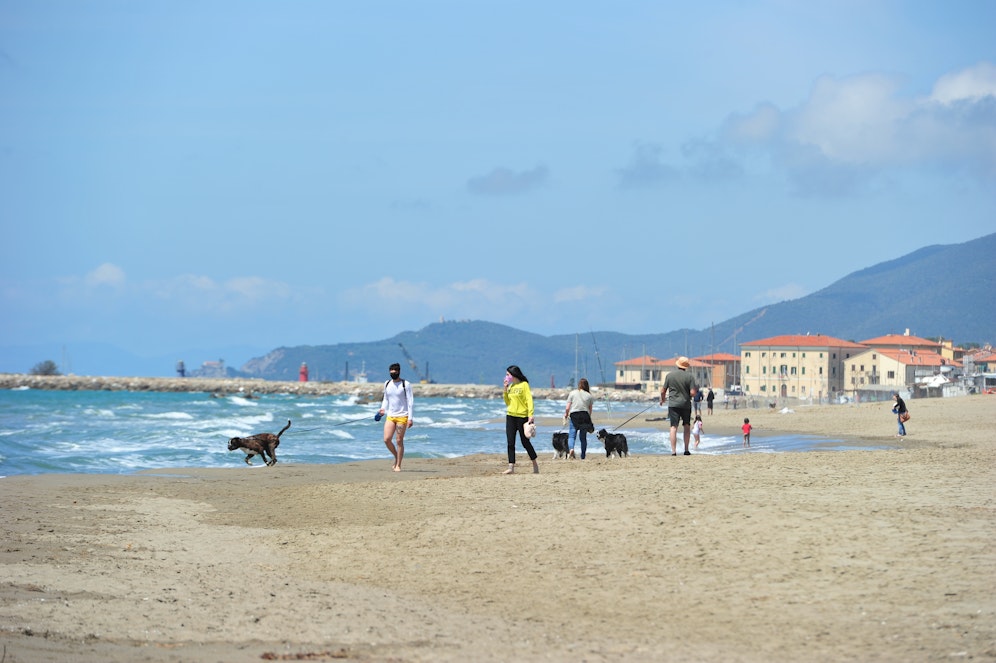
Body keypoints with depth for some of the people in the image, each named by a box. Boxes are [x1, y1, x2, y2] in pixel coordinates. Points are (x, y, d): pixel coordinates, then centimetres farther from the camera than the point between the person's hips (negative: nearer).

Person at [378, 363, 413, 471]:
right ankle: (397, 457, 18)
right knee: (387, 439, -6)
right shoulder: (387, 384, 11)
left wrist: (410, 418, -13)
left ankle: (398, 465, 4)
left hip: (402, 416, -5)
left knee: (399, 441, -4)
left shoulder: (405, 385, -5)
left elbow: (410, 402, -6)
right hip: (390, 416, 5)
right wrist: (383, 409, 3)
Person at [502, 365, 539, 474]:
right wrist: (505, 389, 4)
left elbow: (529, 400, -12)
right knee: (510, 443, -1)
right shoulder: (510, 386, 13)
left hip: (522, 416, -6)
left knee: (525, 442, 3)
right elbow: (507, 402, 15)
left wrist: (530, 415, -22)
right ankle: (511, 467, -3)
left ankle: (535, 465, 19)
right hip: (510, 416, 6)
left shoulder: (524, 385, -6)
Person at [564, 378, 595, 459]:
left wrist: (566, 415, 20)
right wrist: (588, 420, 18)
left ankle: (571, 449, -32)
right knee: (583, 437, 10)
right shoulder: (589, 396, 5)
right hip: (585, 416, 2)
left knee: (572, 435, -5)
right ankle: (583, 456, 12)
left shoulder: (572, 393, 2)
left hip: (574, 415, -2)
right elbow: (590, 410, 6)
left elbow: (567, 408, 2)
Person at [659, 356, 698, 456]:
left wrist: (662, 399, 23)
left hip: (673, 404, 0)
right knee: (687, 426, 16)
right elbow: (692, 393, -11)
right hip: (686, 404, 0)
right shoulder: (690, 376, -5)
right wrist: (696, 390, 12)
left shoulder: (670, 375, 0)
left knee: (674, 427, -2)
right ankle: (686, 449, 16)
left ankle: (673, 450, -9)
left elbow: (663, 391, 4)